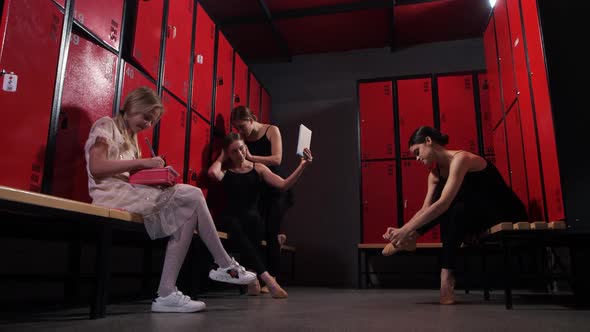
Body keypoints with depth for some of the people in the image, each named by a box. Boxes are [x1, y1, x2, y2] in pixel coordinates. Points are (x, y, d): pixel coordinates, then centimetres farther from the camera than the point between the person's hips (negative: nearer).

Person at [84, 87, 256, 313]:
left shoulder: (131, 138, 25)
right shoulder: (106, 125, 2)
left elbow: (129, 173, 13)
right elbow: (96, 167, -15)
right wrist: (141, 162, -16)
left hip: (129, 194, 8)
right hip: (112, 195, -8)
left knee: (187, 212, -14)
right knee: (192, 196, -18)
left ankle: (167, 294, -19)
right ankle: (226, 266, -9)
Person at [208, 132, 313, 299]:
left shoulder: (258, 168, 11)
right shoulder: (225, 171, 9)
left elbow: (283, 185, -1)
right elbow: (213, 173, -17)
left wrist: (302, 166, -13)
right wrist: (221, 158, 4)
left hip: (252, 219, 0)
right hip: (232, 219, 0)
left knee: (251, 215, -35)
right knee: (236, 225, -35)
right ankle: (267, 278, -38)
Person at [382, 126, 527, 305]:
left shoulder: (460, 158, -23)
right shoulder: (436, 172, 2)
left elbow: (443, 204, -32)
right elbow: (425, 209, -1)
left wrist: (407, 230, -32)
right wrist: (402, 230, -16)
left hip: (509, 214, -8)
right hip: (480, 219, 8)